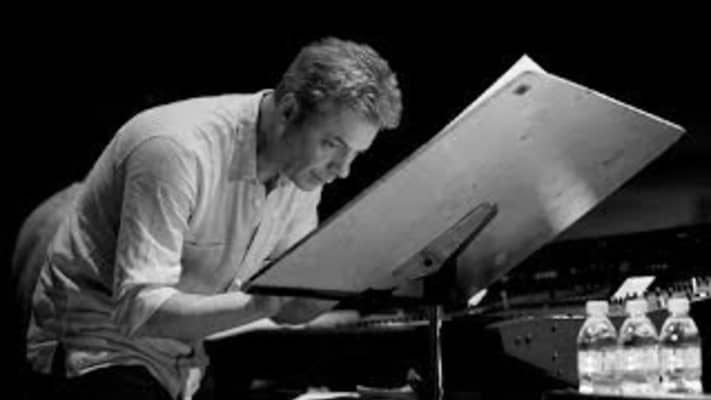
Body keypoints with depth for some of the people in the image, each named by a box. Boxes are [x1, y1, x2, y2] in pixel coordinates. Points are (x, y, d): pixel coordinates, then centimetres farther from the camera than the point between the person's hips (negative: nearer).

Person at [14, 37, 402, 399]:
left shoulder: (303, 167, -3)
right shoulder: (179, 150, -26)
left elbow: (289, 308, 2)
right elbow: (138, 311, -31)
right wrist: (258, 304, -41)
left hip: (192, 349, 7)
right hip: (103, 347, -7)